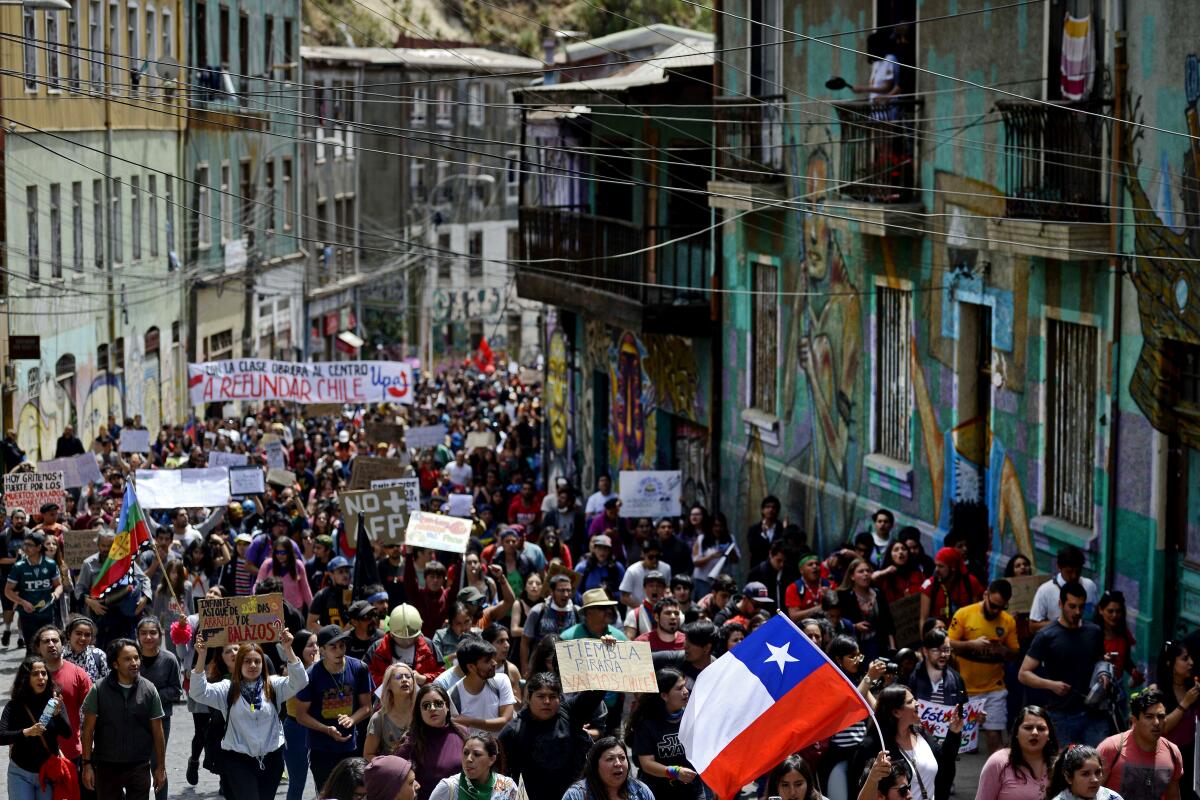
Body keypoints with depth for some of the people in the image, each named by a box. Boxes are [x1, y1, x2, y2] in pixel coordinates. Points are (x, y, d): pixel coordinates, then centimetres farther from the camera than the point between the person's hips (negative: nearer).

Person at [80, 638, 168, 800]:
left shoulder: (149, 690, -3)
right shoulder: (99, 689, -6)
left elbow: (157, 732, 3)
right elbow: (88, 730, -2)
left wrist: (161, 767, 3)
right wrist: (87, 764, -6)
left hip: (139, 767, 0)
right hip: (106, 766, 0)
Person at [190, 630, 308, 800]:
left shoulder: (273, 686, 3)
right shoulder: (228, 689, 0)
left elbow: (299, 681, -11)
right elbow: (198, 692, -11)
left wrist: (288, 649, -23)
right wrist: (201, 656, -22)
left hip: (271, 760, 3)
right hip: (237, 760, -3)